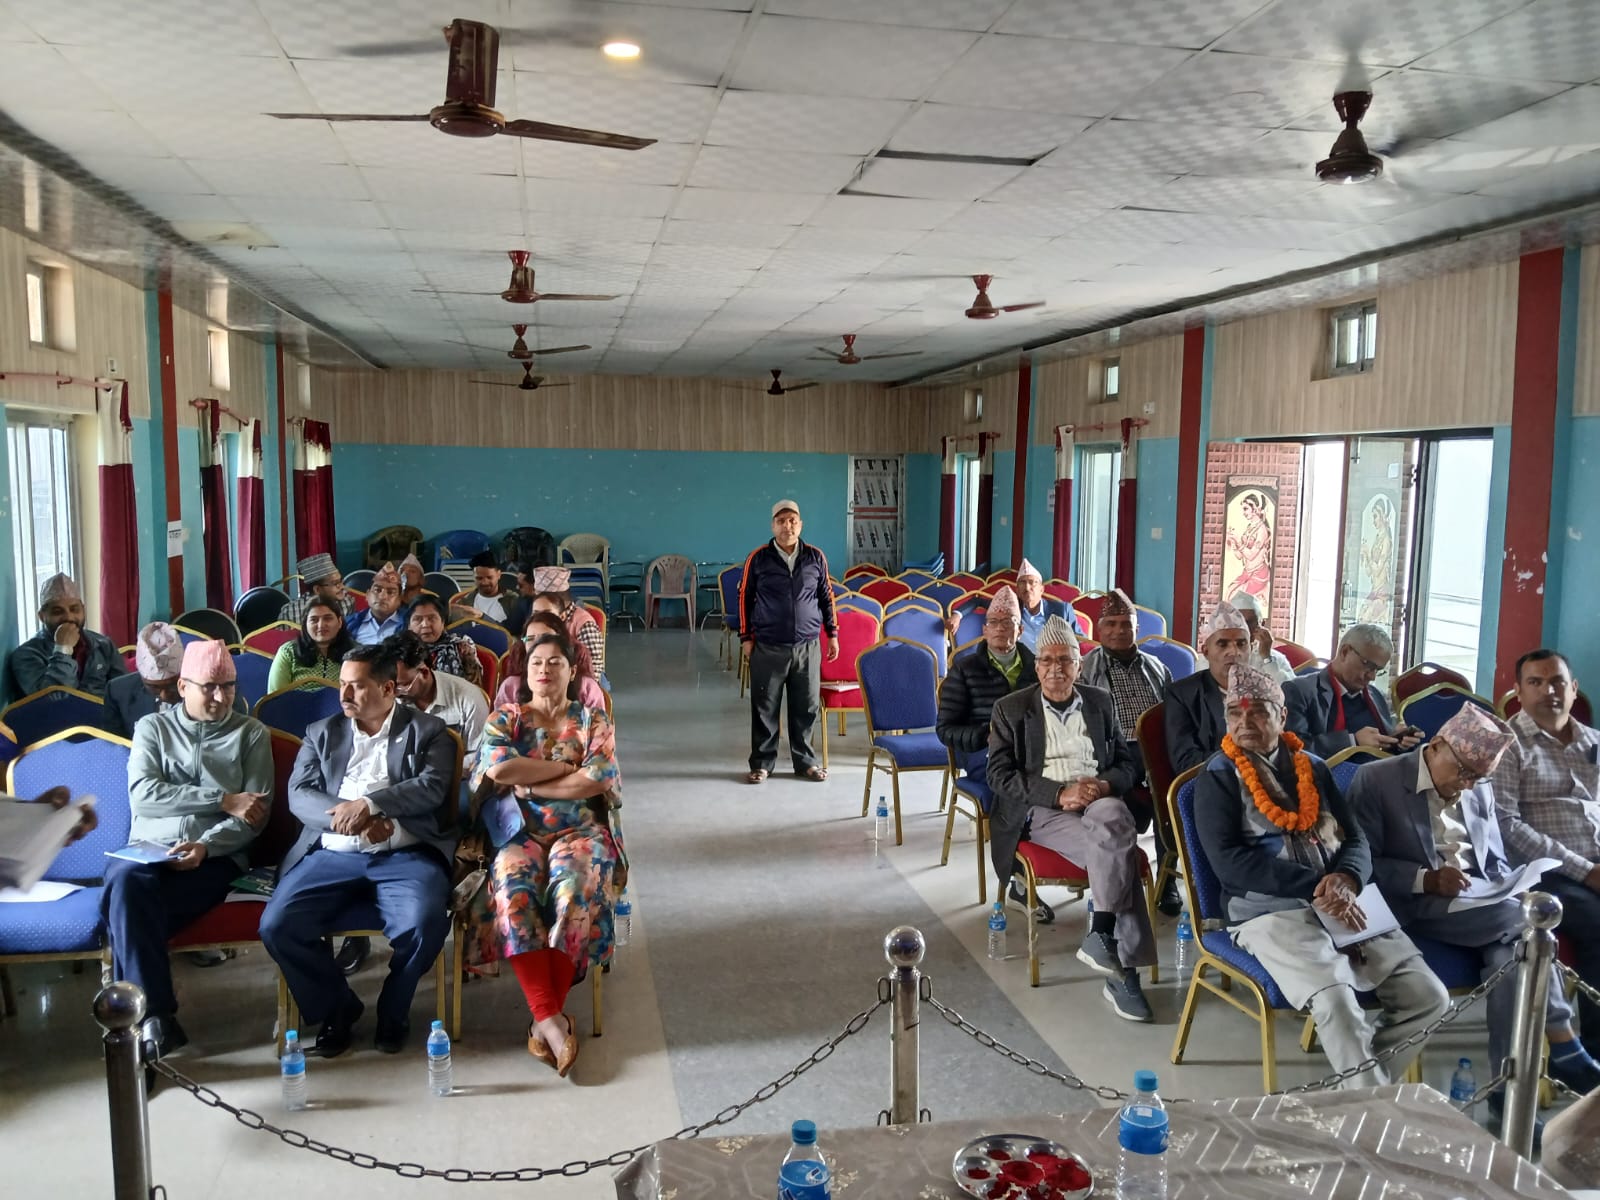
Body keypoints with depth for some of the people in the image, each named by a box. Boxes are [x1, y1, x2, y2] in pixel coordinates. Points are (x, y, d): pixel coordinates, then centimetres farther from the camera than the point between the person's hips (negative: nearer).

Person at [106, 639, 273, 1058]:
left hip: (214, 858, -2)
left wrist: (205, 845, -17)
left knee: (131, 901, -31)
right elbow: (143, 797, -2)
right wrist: (223, 800, -9)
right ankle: (156, 1016, -28)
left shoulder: (251, 733, 12)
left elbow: (256, 815, 2)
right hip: (147, 852, 2)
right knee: (129, 880, -34)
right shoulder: (152, 727, 15)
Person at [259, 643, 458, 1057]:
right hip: (333, 854, 3)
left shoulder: (427, 730, 10)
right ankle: (336, 1008, 5)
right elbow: (298, 794, 5)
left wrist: (368, 803, -17)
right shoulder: (321, 733, 18)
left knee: (423, 925, -31)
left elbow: (432, 787, -6)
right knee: (276, 926, -20)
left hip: (406, 855, -3)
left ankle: (393, 1009, 1)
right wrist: (349, 818, -13)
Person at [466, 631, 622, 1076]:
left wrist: (529, 786, -5)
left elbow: (598, 780, -6)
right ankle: (551, 1018, -33)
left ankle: (546, 1016, -26)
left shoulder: (593, 720, 11)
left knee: (573, 888, -35)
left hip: (580, 830, 0)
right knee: (513, 889, -34)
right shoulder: (504, 719, 13)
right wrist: (566, 767, -5)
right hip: (520, 831, 1)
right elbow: (497, 768, -7)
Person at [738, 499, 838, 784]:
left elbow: (826, 597, 13)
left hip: (806, 646, 2)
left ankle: (805, 760, 22)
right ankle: (762, 763, 17)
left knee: (806, 707, 7)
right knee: (765, 707, 5)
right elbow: (745, 598, 5)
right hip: (768, 647, -2)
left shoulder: (816, 557, 4)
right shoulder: (758, 558, -2)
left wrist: (832, 634, 11)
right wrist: (746, 638, 2)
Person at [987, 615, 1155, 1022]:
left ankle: (1102, 934, -30)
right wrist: (1059, 793, -15)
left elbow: (1128, 764, 16)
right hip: (1043, 810, -3)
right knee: (1118, 843, -30)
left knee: (1112, 818, -34)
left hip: (1099, 801, 3)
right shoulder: (1011, 709, 8)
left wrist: (1105, 784, -9)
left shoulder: (1100, 703, 18)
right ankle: (1125, 970, -25)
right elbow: (1000, 775, -1)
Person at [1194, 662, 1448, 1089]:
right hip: (1268, 910, -6)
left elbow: (1356, 840, 10)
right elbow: (1228, 861, -13)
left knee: (1429, 997, -6)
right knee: (1336, 998, -29)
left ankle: (1361, 1081, 10)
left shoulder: (1312, 768, 16)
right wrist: (1316, 888, -19)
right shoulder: (1217, 777, -1)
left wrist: (1346, 880, -14)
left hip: (1342, 906, 6)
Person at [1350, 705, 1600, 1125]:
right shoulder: (1376, 780, -6)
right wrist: (1428, 879, -24)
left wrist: (1513, 892, -4)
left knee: (1512, 953, -26)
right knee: (1526, 922, -25)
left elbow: (1496, 861, 20)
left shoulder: (1481, 790, 15)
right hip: (1417, 909, -6)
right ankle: (1564, 1049, -13)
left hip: (1482, 910, 6)